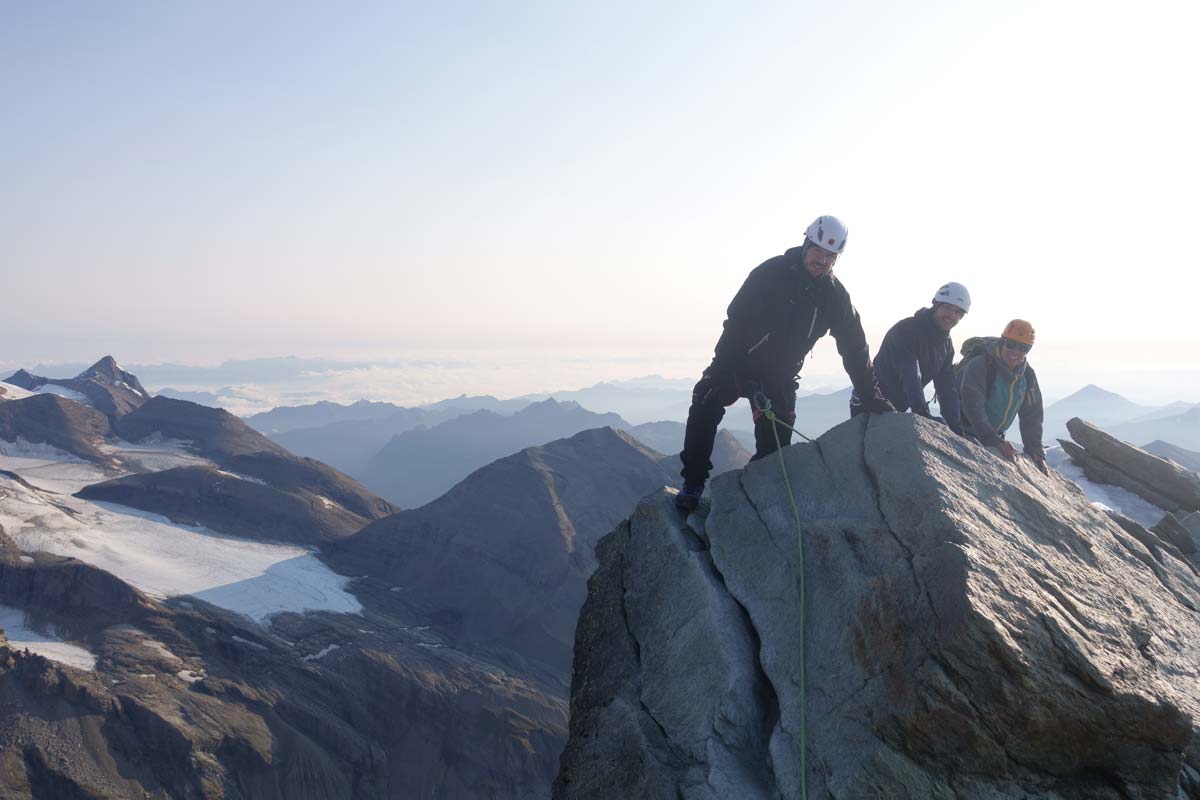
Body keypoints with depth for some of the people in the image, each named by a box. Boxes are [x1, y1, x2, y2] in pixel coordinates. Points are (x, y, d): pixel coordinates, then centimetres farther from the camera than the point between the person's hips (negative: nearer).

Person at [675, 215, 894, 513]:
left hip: (780, 377, 3)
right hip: (738, 363, -3)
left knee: (775, 444, -3)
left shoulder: (836, 297, -5)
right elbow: (737, 318, -20)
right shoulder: (772, 272, -16)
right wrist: (723, 368, -28)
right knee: (705, 407, -23)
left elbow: (855, 351, -1)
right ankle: (693, 484, -12)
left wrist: (874, 399, -5)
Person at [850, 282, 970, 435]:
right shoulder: (906, 330, -22)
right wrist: (923, 414, -44)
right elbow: (909, 376, -34)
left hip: (896, 411, 8)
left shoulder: (946, 345, 4)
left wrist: (956, 428, -11)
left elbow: (947, 389, 0)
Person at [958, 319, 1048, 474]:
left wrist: (1036, 451, -8)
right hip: (965, 435, -7)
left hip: (994, 437, 7)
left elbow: (1032, 415, 3)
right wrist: (991, 439, -42)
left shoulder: (1027, 375, 1)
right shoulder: (979, 365, -22)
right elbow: (973, 406, -32)